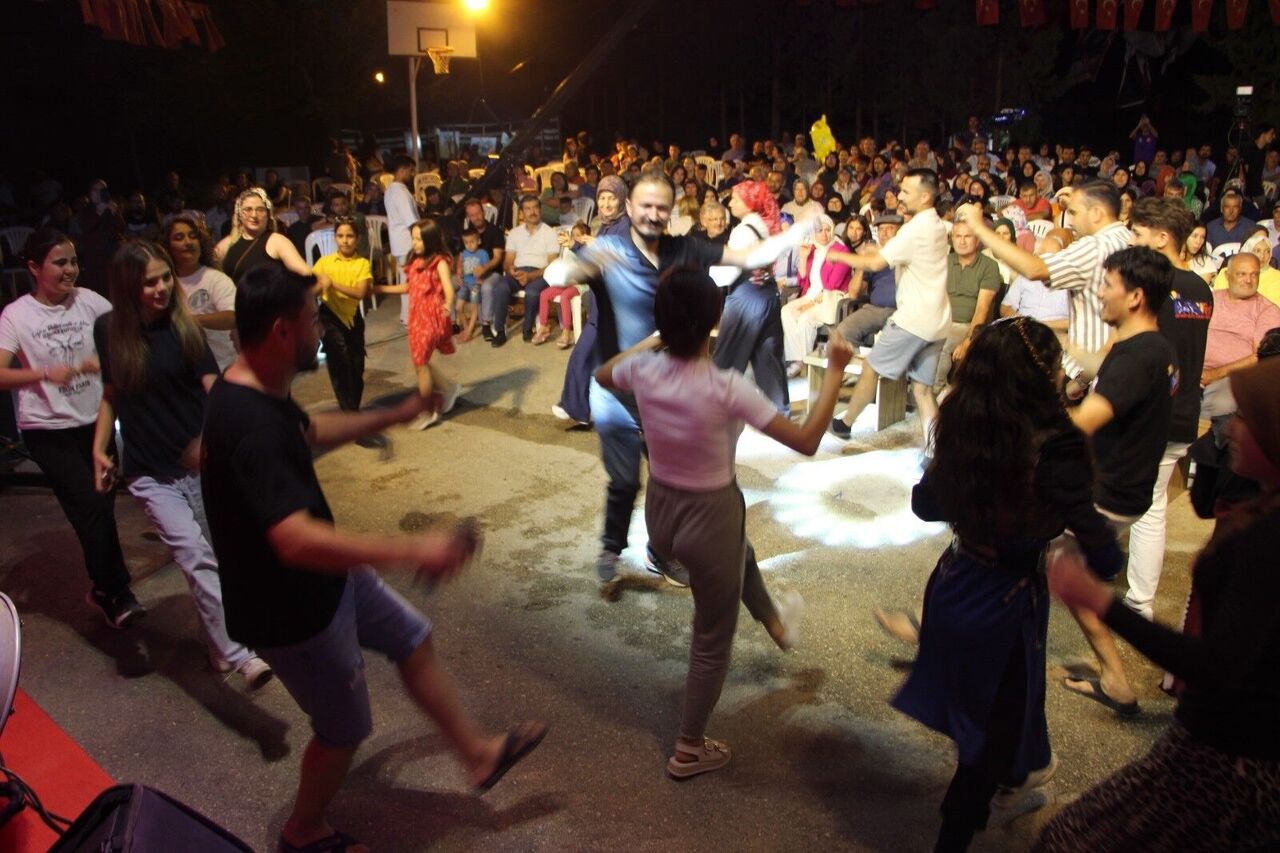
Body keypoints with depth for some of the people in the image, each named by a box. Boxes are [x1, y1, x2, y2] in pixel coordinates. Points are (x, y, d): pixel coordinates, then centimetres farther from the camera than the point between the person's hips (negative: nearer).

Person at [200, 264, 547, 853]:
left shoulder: (259, 390, -3)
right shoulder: (249, 425, -35)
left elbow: (309, 431, 20)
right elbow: (296, 541, -45)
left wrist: (392, 417, 23)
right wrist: (411, 551, -43)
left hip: (323, 579, 9)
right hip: (292, 610, -9)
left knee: (412, 639, 19)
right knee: (344, 729, 13)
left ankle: (478, 754, 37)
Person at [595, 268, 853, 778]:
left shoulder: (642, 369, -13)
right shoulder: (726, 388, -29)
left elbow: (602, 376, 12)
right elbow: (806, 441, -23)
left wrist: (653, 340, 19)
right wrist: (835, 372, -15)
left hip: (659, 511, 6)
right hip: (709, 518, -6)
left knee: (739, 551, 38)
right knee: (713, 640, 18)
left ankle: (775, 622, 65)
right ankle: (689, 751, 35)